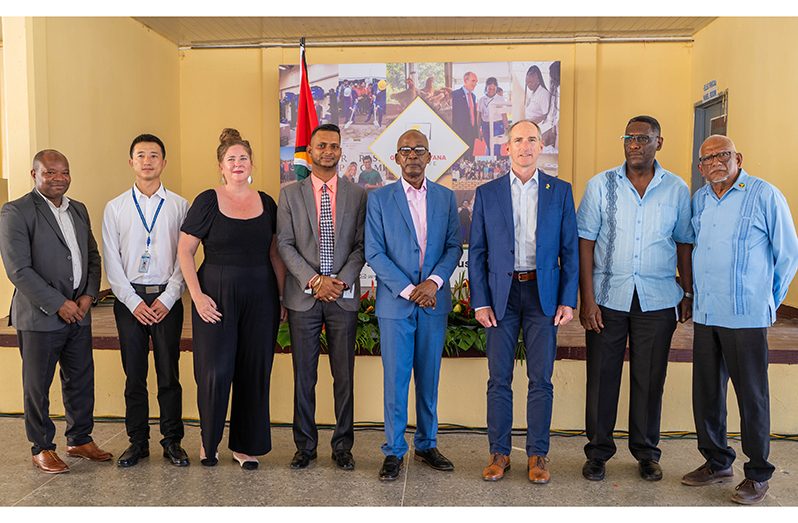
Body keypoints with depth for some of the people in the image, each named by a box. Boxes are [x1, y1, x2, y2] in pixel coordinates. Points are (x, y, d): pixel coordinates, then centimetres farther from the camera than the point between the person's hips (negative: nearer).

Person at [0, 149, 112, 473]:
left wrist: (89, 295, -1)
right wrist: (58, 304, -16)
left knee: (81, 381, 13)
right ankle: (42, 448, 24)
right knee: (37, 386, 8)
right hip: (39, 316, -6)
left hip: (79, 313, 6)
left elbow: (93, 256, 14)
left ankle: (80, 440, 29)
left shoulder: (79, 210, 11)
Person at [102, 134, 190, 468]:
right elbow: (111, 262, 3)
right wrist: (133, 301, -6)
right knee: (134, 374, 8)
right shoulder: (115, 208, 6)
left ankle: (172, 441, 16)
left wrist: (168, 298, -8)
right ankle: (138, 441, 21)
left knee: (169, 374, 4)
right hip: (129, 299, 1)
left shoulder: (179, 206, 3)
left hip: (167, 298, -1)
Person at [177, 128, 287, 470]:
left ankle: (246, 445, 22)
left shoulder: (266, 203, 8)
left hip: (260, 297, 3)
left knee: (254, 372, 7)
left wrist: (282, 296, 5)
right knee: (215, 372, -2)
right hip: (217, 295, -3)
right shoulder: (207, 202, -2)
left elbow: (275, 254, 11)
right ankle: (208, 441, 22)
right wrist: (197, 295, -10)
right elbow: (185, 251, -2)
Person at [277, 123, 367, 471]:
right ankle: (305, 446, 20)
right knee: (304, 376, 7)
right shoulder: (290, 193, 7)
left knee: (344, 376, 5)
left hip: (344, 296, 0)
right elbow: (284, 244, 0)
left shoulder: (357, 194, 8)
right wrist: (314, 280, -11)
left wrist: (342, 280, -10)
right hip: (303, 296, 0)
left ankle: (342, 446, 18)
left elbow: (362, 245, 3)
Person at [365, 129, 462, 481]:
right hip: (395, 303, -2)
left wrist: (433, 282, -12)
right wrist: (409, 290, -13)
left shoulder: (446, 198, 9)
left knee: (429, 377, 11)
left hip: (434, 302, 2)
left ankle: (427, 445, 26)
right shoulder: (379, 199, 1)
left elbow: (454, 246, 5)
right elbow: (374, 253, -5)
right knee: (395, 379, 2)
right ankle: (394, 451, 14)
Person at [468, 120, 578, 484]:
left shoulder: (560, 191, 6)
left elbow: (570, 249, 5)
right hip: (501, 294, 0)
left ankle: (538, 454, 17)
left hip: (543, 293, 0)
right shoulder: (487, 193, 6)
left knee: (541, 379, 4)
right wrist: (480, 302, -3)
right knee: (499, 379, 4)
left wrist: (568, 300, -2)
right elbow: (477, 252, 4)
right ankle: (499, 453, 17)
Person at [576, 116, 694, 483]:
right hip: (607, 297, -1)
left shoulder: (677, 190, 4)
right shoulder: (600, 185, 0)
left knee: (650, 379, 10)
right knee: (602, 376, 5)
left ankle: (647, 452, 26)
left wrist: (688, 293, 4)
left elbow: (684, 244, 9)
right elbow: (585, 244, -3)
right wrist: (586, 299, -8)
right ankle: (598, 452, 20)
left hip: (658, 300, 1)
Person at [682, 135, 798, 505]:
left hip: (746, 318, -5)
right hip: (704, 315, 5)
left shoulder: (765, 195, -5)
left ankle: (758, 474, 20)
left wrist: (768, 303, 5)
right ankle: (717, 463, 29)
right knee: (706, 393, 12)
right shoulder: (698, 199, 10)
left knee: (752, 396, 4)